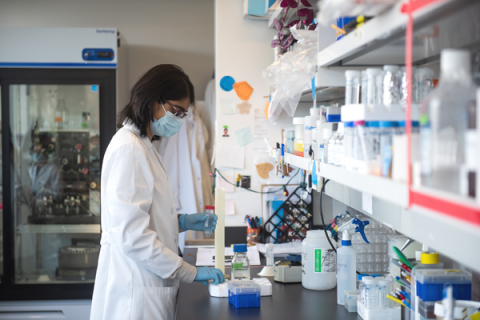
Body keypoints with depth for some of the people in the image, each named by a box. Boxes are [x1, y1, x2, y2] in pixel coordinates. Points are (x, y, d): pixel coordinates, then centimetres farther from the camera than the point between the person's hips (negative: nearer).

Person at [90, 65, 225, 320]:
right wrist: (190, 272, -18)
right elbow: (132, 235, -22)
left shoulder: (142, 145, 15)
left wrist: (181, 222, 7)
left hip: (148, 286, 9)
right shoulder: (128, 148, -16)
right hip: (135, 292, -9)